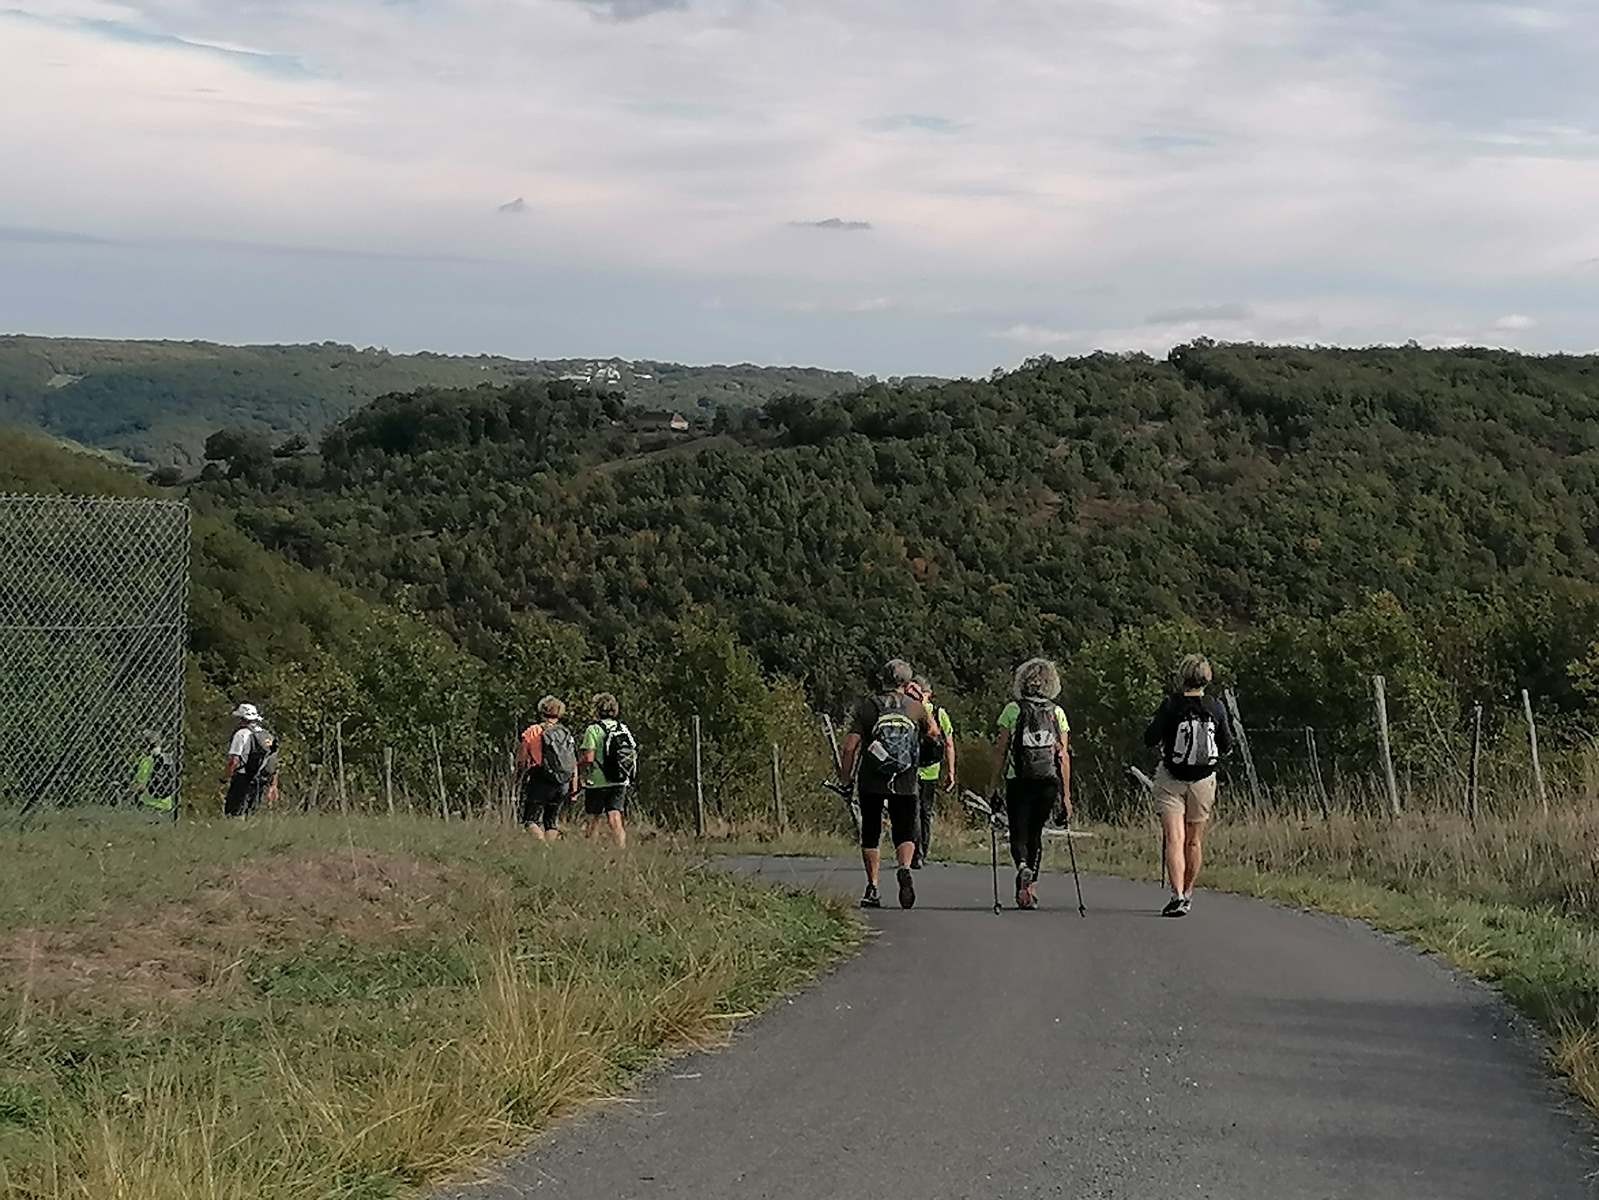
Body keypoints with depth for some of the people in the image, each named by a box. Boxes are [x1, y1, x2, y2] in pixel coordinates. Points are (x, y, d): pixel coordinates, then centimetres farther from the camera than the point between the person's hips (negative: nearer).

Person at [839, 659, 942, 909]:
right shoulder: (916, 707, 3)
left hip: (871, 782, 0)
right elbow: (934, 734, 21)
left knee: (870, 835, 12)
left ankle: (872, 888, 11)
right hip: (905, 784, 0)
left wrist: (844, 778, 3)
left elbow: (851, 746, -7)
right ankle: (905, 869, -21)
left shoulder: (868, 705, -1)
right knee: (905, 833, 8)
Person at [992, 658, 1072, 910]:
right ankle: (1030, 889, 14)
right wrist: (1066, 795, 6)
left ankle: (1023, 866, -26)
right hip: (1049, 782, 2)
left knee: (1018, 834, 4)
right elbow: (1064, 756, 3)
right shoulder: (1057, 713, 6)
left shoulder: (1013, 710, 0)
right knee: (1035, 834, 16)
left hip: (1019, 780, -2)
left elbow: (1001, 750, -3)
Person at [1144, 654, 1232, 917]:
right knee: (1194, 841, 15)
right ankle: (1187, 894, 26)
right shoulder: (1216, 707, -4)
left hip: (1171, 779, -3)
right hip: (1204, 780, 3)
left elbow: (1150, 740, -8)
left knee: (1174, 839, -8)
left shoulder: (1171, 705, -11)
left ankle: (1177, 895, -23)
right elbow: (1227, 745, 4)